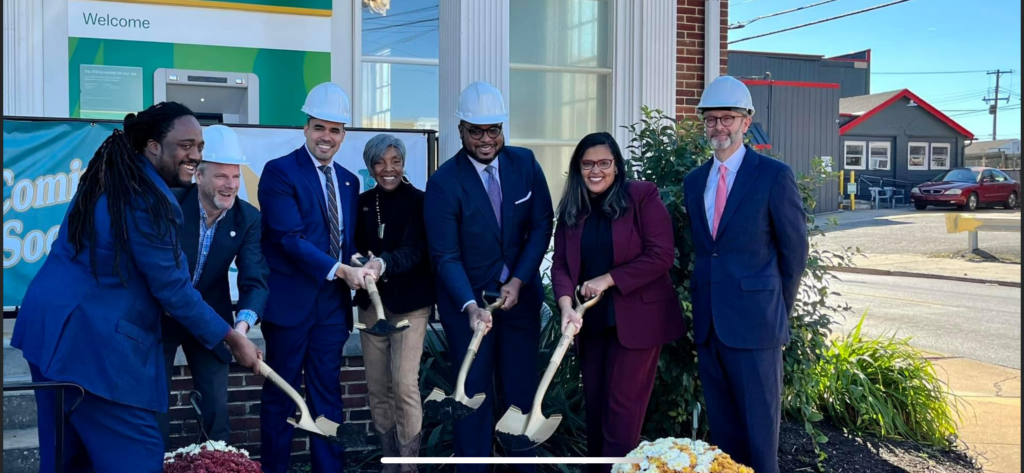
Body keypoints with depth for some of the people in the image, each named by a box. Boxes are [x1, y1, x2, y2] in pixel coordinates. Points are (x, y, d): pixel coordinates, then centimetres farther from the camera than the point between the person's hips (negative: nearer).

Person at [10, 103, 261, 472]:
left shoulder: (109, 179, 12)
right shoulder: (148, 201, -18)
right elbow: (172, 288, -17)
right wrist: (233, 339, -8)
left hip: (51, 326, 10)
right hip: (90, 339, -10)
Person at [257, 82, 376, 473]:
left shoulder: (349, 181, 13)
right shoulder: (279, 172, -7)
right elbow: (289, 237, -16)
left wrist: (357, 267, -6)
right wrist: (340, 270, -24)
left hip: (333, 302, 5)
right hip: (290, 301, -5)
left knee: (328, 393, 10)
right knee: (281, 394, 5)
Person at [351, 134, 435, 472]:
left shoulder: (418, 201, -6)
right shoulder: (363, 202, 9)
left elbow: (414, 250, -18)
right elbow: (355, 245, 9)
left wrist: (383, 263, -36)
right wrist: (357, 261, -13)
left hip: (409, 302, -5)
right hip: (371, 301, 5)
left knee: (404, 384, -10)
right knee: (377, 386, 6)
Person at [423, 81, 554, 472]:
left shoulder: (525, 163, -4)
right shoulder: (443, 182, -14)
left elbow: (542, 225, -1)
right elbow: (446, 256, -17)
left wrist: (519, 281, -11)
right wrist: (471, 306, -30)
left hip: (520, 294, 3)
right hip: (467, 300, -3)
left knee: (521, 390, 10)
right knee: (474, 394, 6)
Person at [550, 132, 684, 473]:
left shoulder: (643, 196, -9)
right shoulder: (571, 208, 6)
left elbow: (661, 255, -15)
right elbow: (560, 264, 0)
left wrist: (608, 279, -17)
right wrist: (566, 305, -18)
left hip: (637, 318, -5)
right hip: (592, 320, 5)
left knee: (623, 407, -2)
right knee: (594, 405, 12)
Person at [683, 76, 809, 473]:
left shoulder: (774, 175, -6)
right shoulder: (694, 181, 11)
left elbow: (794, 250, -3)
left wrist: (778, 309, 2)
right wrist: (704, 302, 10)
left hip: (753, 320, -5)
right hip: (708, 321, 5)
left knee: (759, 422, 4)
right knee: (721, 422, 14)